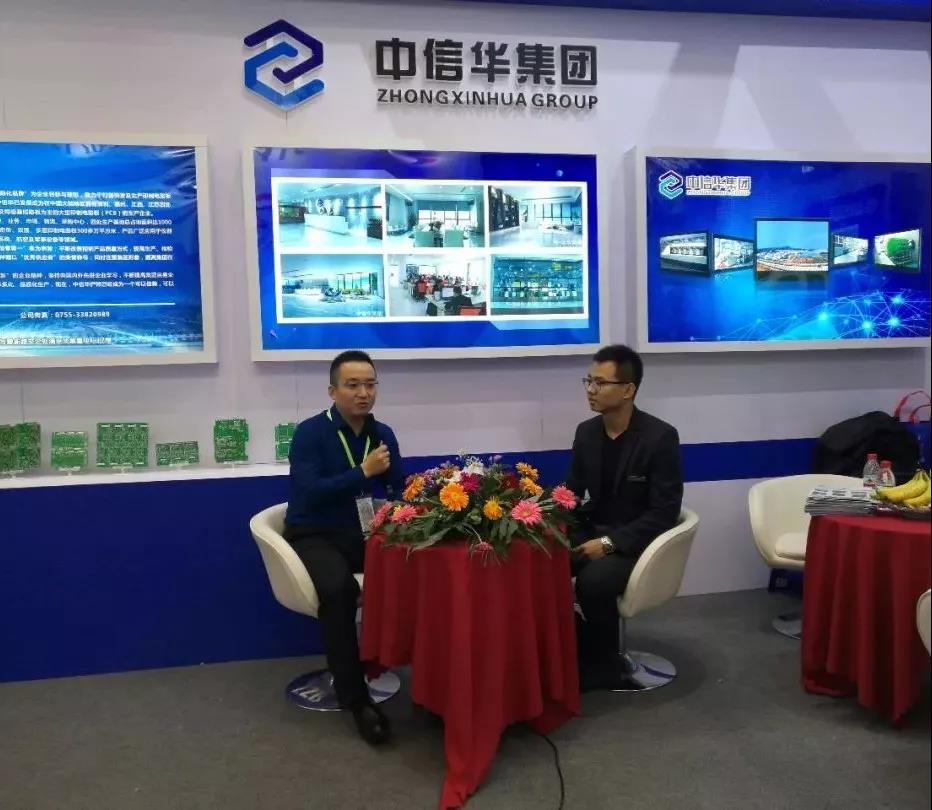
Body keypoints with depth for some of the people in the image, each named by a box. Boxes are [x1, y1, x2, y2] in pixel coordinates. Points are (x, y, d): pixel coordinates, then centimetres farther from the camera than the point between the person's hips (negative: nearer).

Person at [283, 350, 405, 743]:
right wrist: (364, 472, -21)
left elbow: (402, 489, 5)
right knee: (338, 588, -36)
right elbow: (309, 493, -22)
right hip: (315, 537, -4)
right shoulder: (310, 432, -9)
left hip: (364, 533, 4)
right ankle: (356, 699, -22)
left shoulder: (383, 434, 7)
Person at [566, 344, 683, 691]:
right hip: (591, 532, 5)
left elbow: (664, 512, -16)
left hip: (636, 540, -5)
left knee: (593, 580, -33)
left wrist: (609, 543, -23)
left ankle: (602, 667, -7)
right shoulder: (586, 432, 4)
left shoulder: (660, 436, -14)